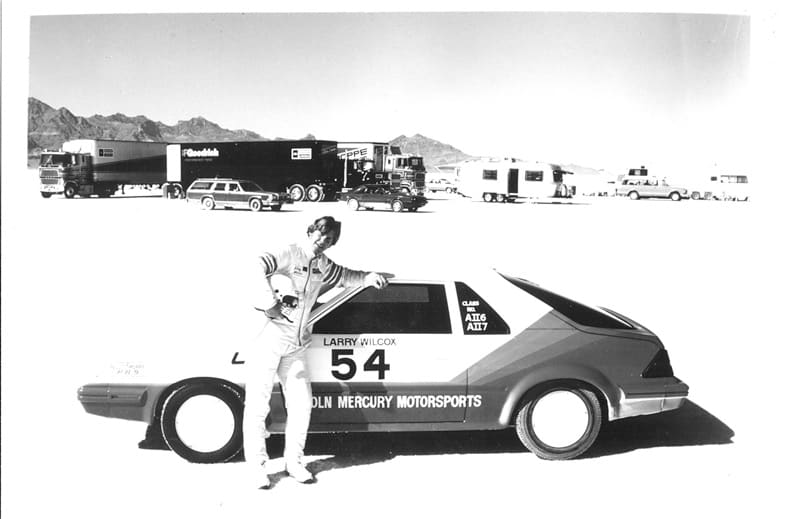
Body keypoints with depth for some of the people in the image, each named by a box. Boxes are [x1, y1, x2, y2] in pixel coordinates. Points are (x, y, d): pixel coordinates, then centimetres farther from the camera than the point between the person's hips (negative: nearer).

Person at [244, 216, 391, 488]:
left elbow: (344, 276, 29)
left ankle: (294, 462, 22)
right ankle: (257, 466, 12)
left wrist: (368, 277, 13)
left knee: (301, 405, 8)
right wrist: (270, 303, -31)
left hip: (296, 347, 7)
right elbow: (258, 267, -28)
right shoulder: (289, 253, -12)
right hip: (268, 341, -7)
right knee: (258, 405, -1)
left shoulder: (323, 265, 11)